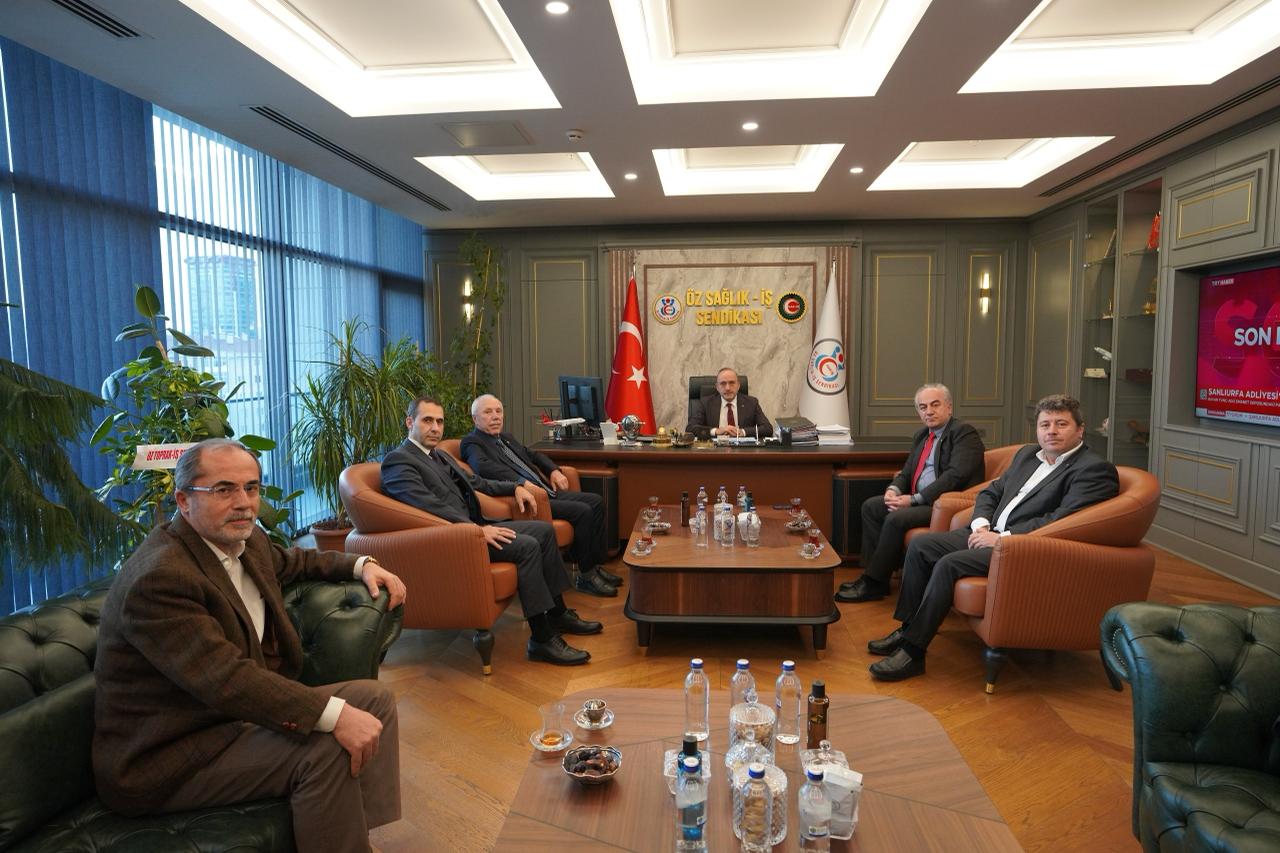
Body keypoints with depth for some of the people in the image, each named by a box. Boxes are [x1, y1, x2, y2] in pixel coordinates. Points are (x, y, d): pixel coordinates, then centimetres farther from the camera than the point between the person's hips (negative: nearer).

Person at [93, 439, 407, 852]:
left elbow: (291, 561, 26)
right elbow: (225, 680, -33)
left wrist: (361, 565, 11)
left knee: (374, 698, 2)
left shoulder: (246, 540, 2)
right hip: (166, 759, -9)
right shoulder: (158, 578, -26)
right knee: (326, 749, -26)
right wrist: (335, 715, -37)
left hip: (235, 711, 9)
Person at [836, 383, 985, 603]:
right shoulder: (921, 437, 17)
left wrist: (914, 499, -22)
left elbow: (956, 476, -21)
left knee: (896, 519, -26)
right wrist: (893, 490, -6)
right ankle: (872, 572, 2)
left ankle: (875, 583, -12)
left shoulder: (964, 433, -10)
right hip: (918, 500, 9)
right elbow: (907, 472, 19)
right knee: (870, 506, 2)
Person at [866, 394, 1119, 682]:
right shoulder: (1027, 454, 17)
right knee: (920, 545, -4)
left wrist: (1002, 538, -19)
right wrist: (981, 526, -1)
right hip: (991, 533, 9)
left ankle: (913, 652, -19)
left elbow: (1060, 522, -19)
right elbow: (990, 493, 20)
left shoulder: (1095, 469, -8)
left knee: (949, 564, -27)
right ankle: (907, 628, 3)